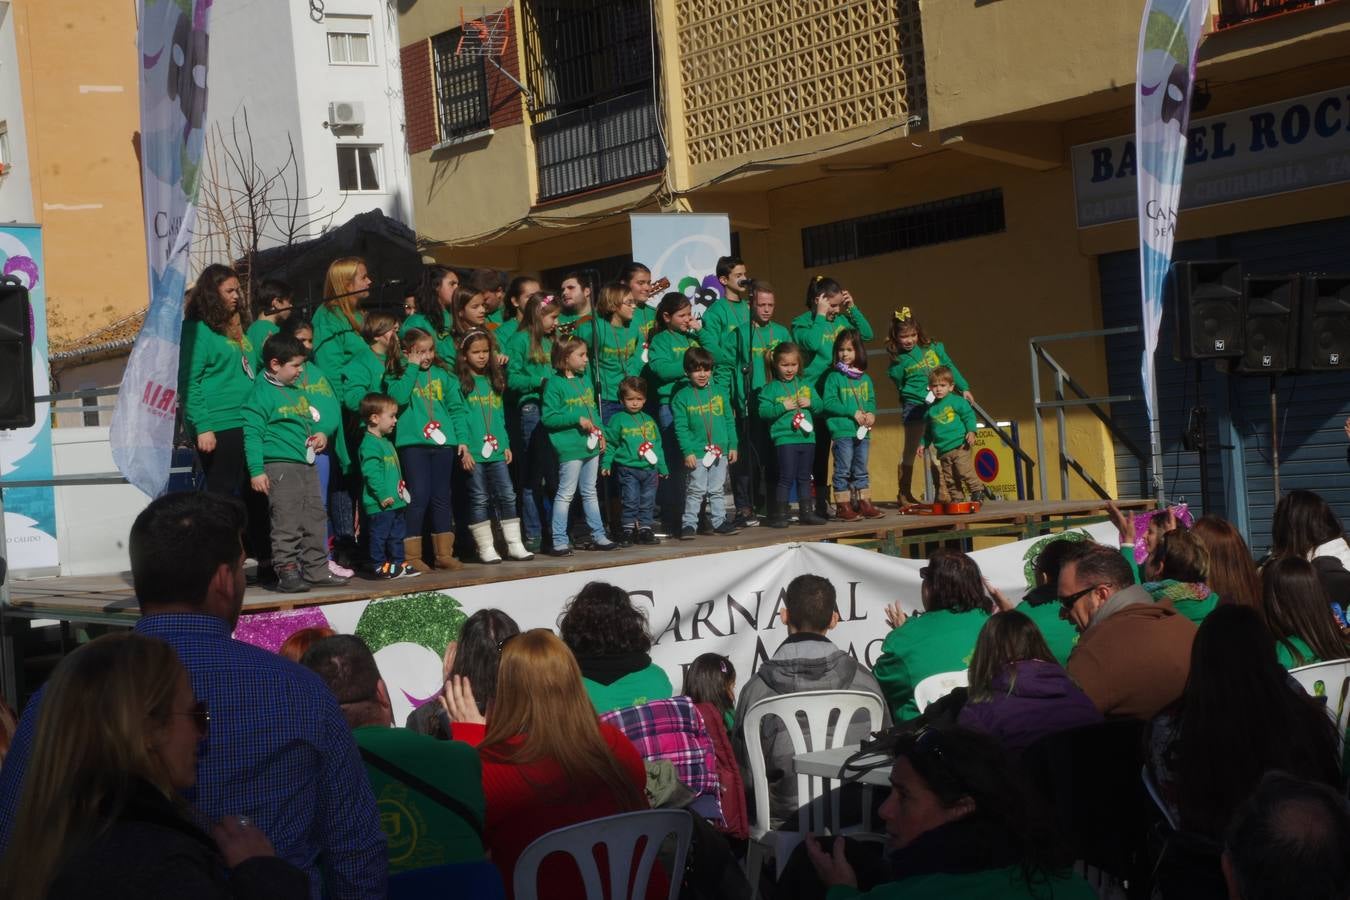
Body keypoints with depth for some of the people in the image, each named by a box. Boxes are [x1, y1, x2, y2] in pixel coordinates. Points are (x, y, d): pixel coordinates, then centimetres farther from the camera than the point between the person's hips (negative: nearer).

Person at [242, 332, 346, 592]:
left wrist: (321, 435, 8)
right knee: (287, 523, -8)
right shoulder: (262, 393, -9)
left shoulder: (298, 391, 18)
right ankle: (287, 572, -3)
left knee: (315, 519, 12)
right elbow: (252, 434, -12)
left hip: (307, 464, 9)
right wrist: (256, 471, -17)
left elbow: (310, 420, 31)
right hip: (280, 466, -9)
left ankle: (316, 570, 20)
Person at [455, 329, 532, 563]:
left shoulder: (494, 382, 15)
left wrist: (506, 444, 11)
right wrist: (464, 448, -14)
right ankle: (485, 548, 6)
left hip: (496, 450, 5)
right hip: (474, 452, -5)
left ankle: (514, 544, 8)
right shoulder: (460, 384, -3)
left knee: (507, 496, 4)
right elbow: (458, 417, -7)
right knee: (479, 499, 0)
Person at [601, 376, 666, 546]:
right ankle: (627, 531, 2)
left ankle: (645, 530, 14)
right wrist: (606, 463, -8)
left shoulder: (649, 420, 14)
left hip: (650, 469, 4)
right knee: (630, 502, -5)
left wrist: (662, 467, 20)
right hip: (628, 469, -4)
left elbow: (657, 445, 20)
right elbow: (610, 444, 1)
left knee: (648, 503, 7)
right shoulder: (617, 420, 0)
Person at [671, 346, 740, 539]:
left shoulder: (720, 393, 8)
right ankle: (689, 524, 5)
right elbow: (681, 428, -6)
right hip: (696, 453, -3)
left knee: (717, 490, 11)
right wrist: (687, 451, -12)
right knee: (695, 490, -1)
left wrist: (733, 446, 6)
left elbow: (730, 421, 10)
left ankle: (719, 521, 19)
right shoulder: (682, 397, -3)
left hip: (720, 451, 3)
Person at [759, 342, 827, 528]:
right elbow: (763, 412, -11)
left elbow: (820, 404, 12)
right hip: (784, 439, -5)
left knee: (805, 477, 12)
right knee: (786, 478, -6)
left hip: (806, 438, 5)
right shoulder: (771, 388, -3)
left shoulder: (805, 384, 12)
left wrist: (810, 403, -7)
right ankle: (780, 514, -1)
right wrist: (782, 407, -19)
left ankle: (806, 512, 19)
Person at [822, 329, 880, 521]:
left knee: (861, 471, 13)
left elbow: (871, 400, 14)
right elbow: (828, 402, -11)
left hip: (863, 431, 5)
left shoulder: (865, 378, 12)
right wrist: (853, 413, -16)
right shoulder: (834, 377, -4)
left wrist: (871, 413, -9)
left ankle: (864, 503, 19)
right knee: (843, 471, -2)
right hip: (842, 431, -5)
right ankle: (843, 506, 3)